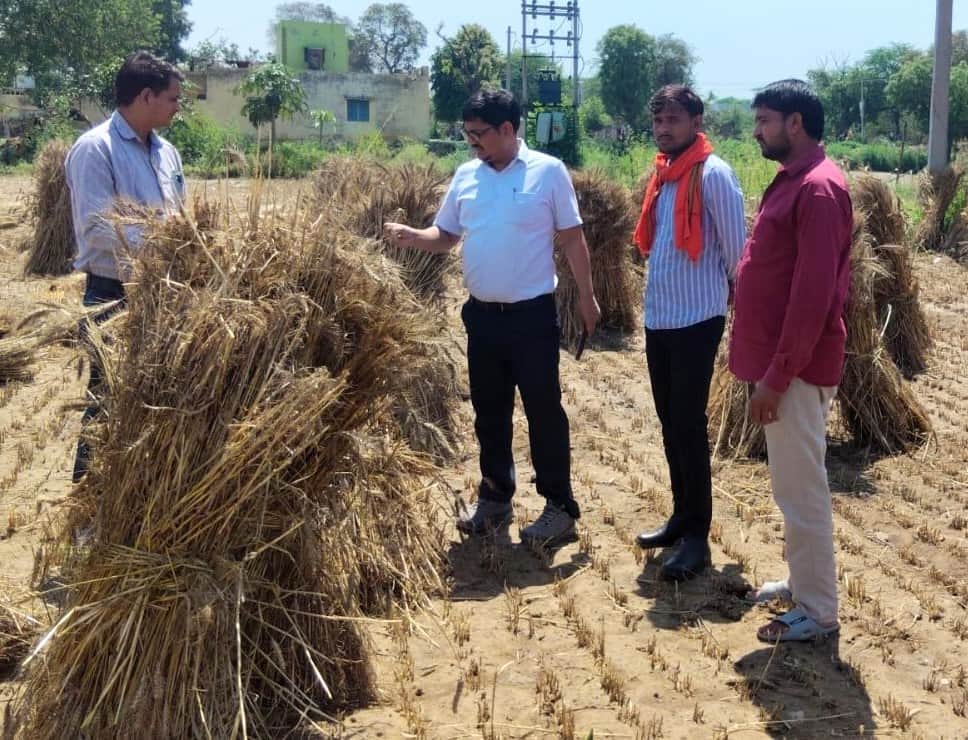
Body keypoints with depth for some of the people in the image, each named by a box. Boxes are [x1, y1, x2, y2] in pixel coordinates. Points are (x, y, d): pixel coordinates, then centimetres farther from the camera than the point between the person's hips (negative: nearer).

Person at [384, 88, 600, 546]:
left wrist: (586, 295, -1)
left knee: (543, 411, 1)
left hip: (533, 314, -5)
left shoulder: (548, 172, -6)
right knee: (489, 412, 14)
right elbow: (445, 236, 10)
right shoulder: (466, 177, 6)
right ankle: (495, 498, 29)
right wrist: (411, 237, -11)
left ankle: (560, 507, 12)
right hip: (481, 315, 5)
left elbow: (571, 238, -2)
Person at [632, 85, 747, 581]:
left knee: (689, 426, -4)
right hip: (658, 318, 8)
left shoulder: (713, 174, -13)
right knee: (670, 425, 14)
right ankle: (682, 516, 27)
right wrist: (659, 292, 16)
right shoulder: (662, 173, 12)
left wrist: (742, 300, 0)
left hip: (696, 319, -8)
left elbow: (735, 245, -10)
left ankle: (697, 535, 5)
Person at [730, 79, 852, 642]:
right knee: (794, 485, 18)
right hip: (783, 362, 10)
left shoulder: (819, 188, -18)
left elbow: (814, 293, -23)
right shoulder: (794, 181, 14)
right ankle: (804, 582, 31)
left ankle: (818, 612, 10)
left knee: (801, 490, -1)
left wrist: (777, 376, -22)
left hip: (796, 369, -10)